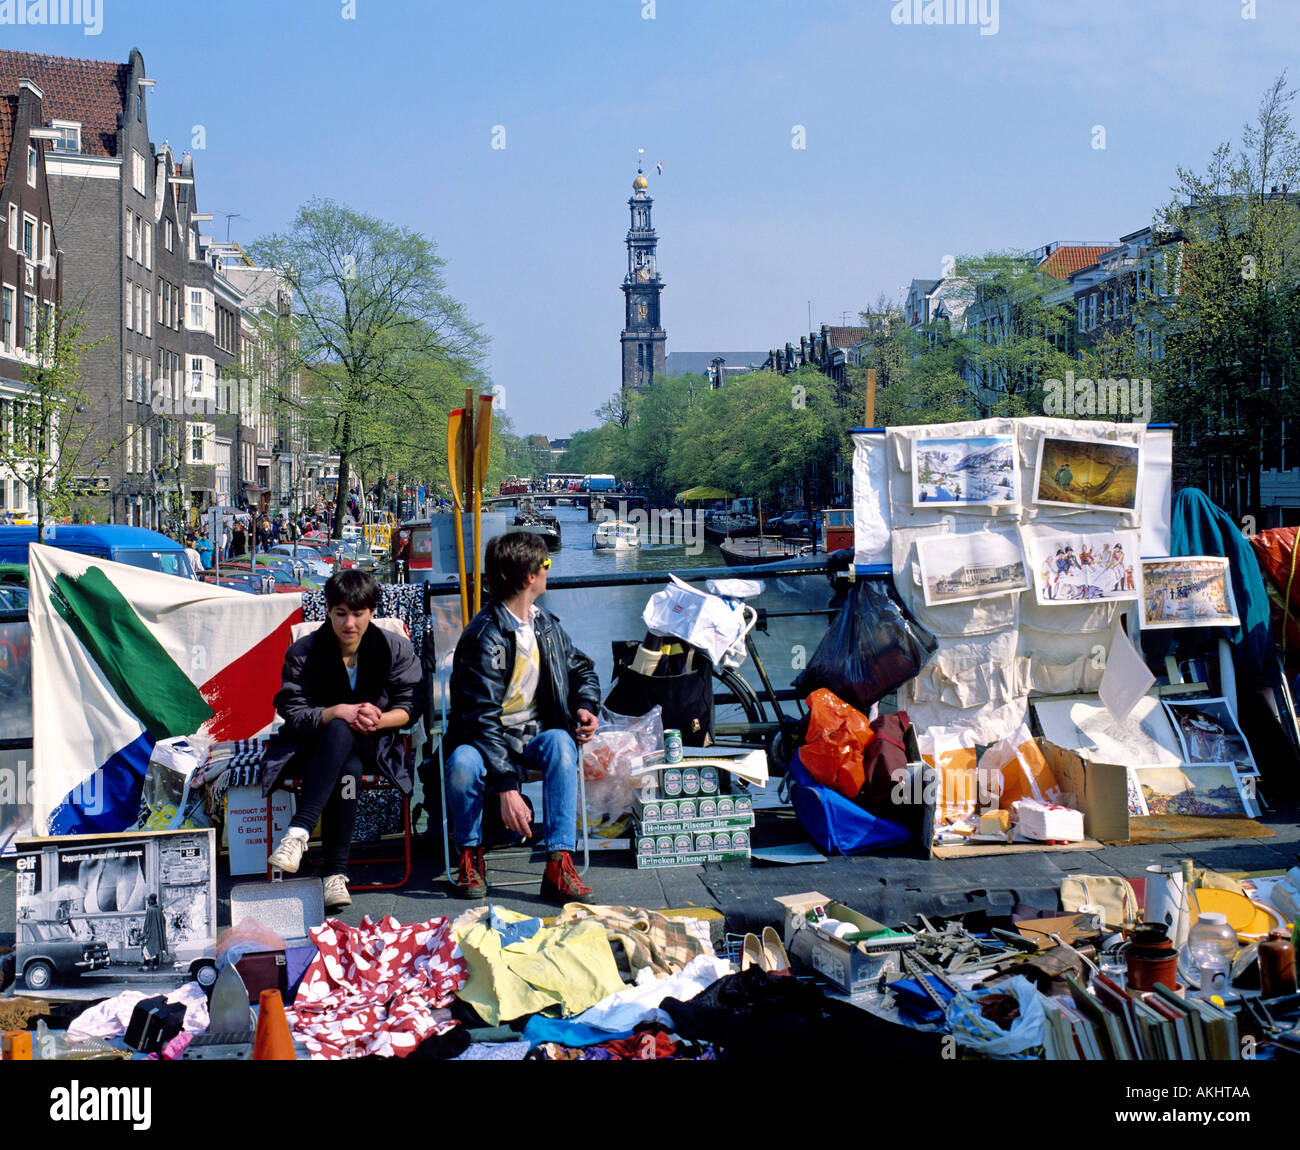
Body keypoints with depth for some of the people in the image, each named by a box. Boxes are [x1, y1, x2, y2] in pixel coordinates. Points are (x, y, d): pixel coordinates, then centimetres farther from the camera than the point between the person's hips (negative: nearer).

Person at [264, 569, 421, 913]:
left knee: (339, 734, -37)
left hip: (374, 746, 0)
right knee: (347, 769, -38)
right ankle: (336, 874, -43)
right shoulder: (303, 652, 0)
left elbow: (408, 708, 3)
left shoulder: (395, 648, 3)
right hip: (316, 745, 0)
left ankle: (299, 832, -42)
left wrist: (379, 720, -18)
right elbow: (292, 714, -5)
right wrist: (337, 712, -21)